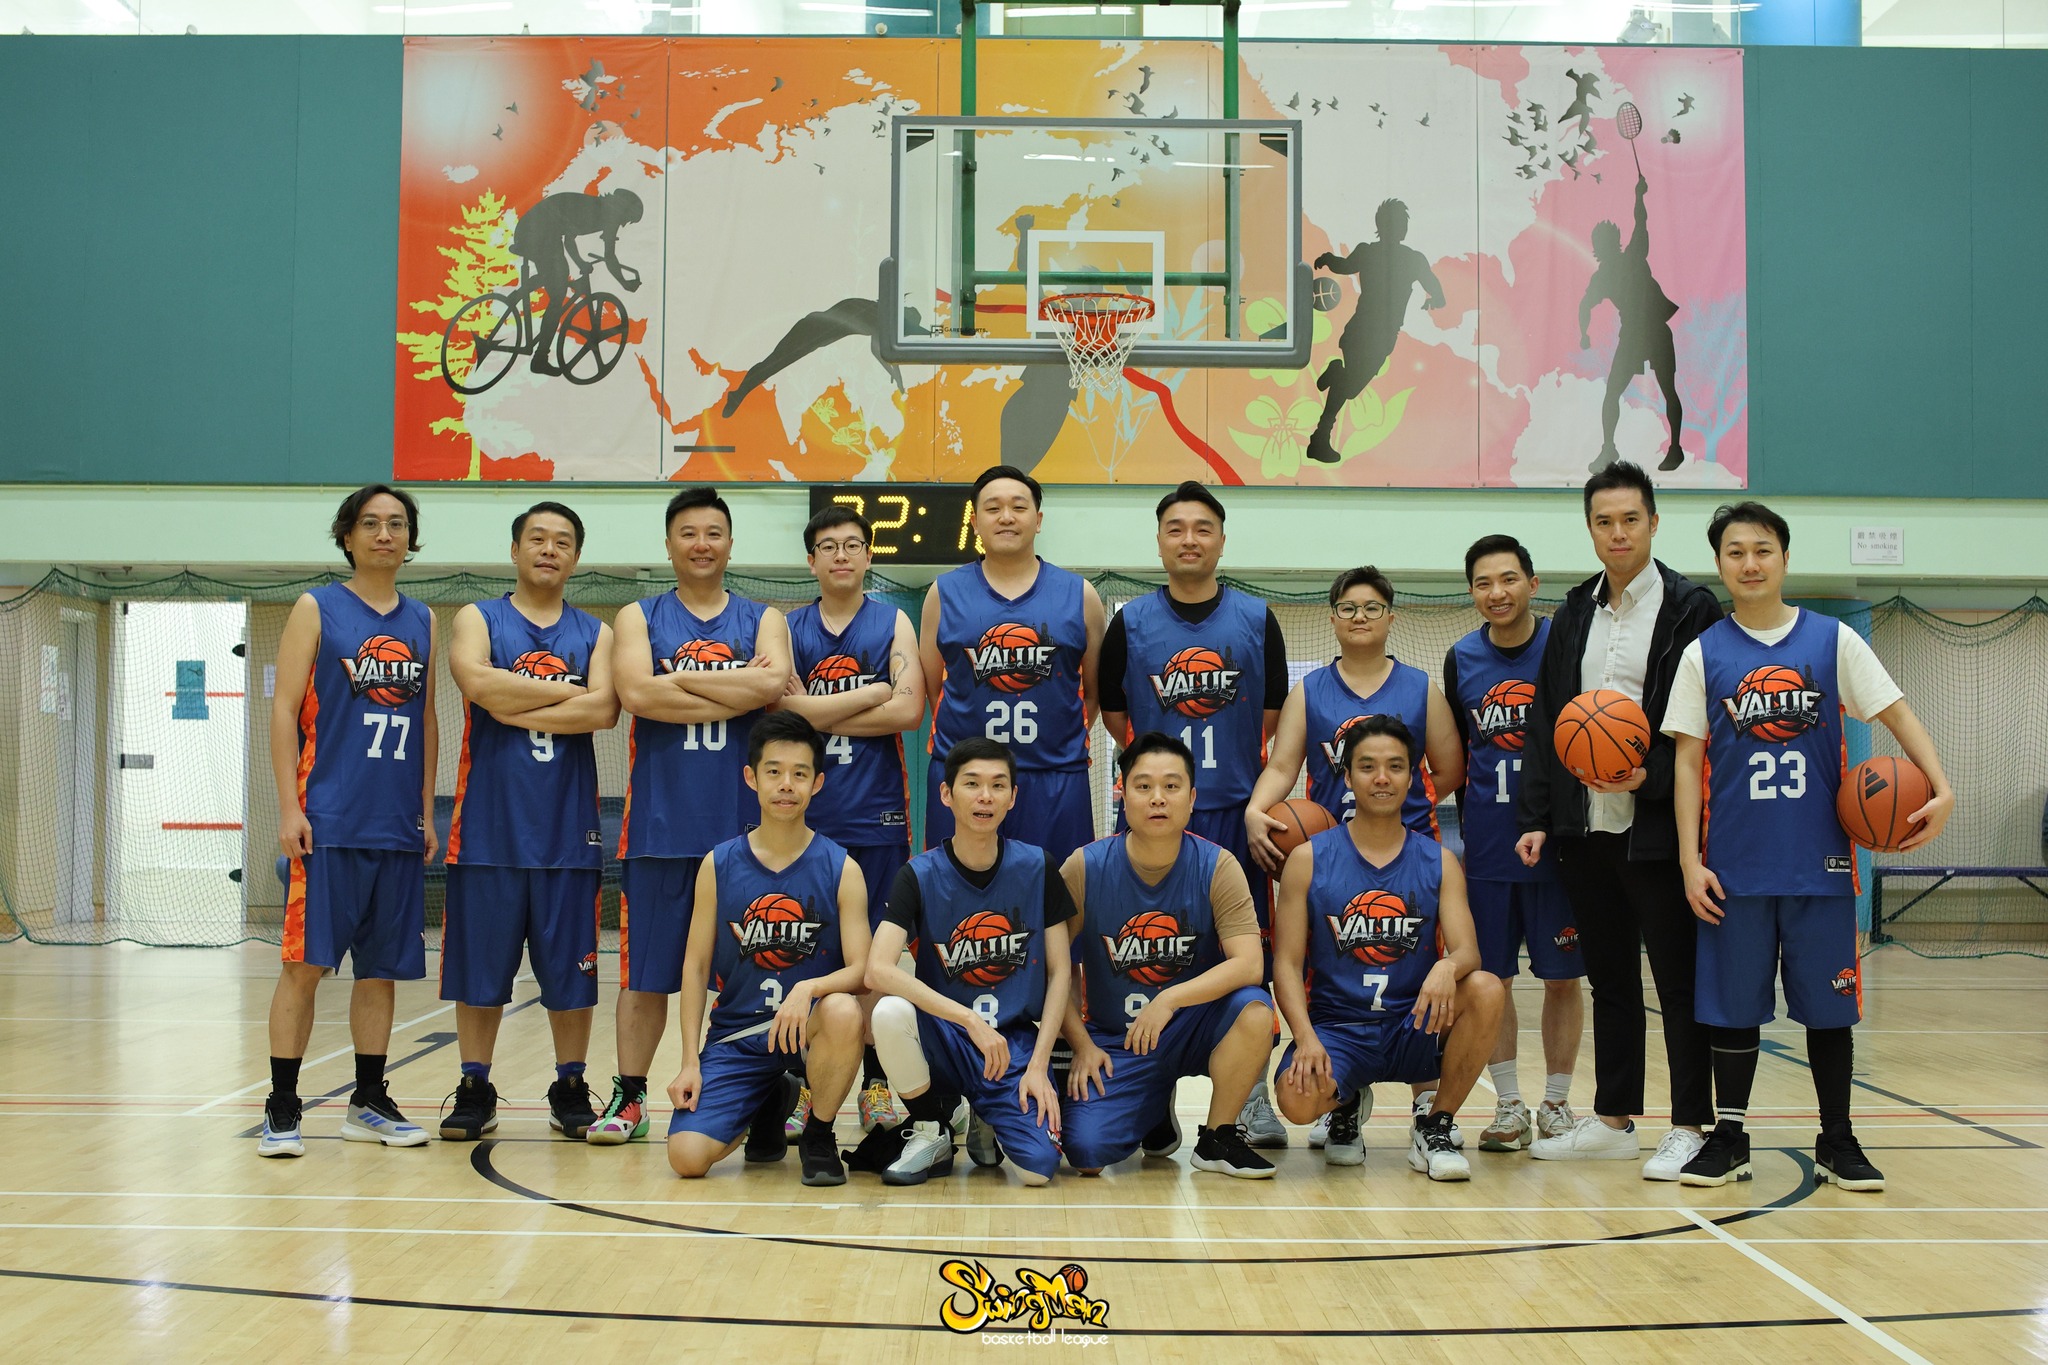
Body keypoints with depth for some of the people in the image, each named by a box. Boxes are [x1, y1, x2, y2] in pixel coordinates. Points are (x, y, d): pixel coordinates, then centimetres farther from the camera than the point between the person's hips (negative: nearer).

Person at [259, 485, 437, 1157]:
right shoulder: (316, 609, 2)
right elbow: (284, 711, -3)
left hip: (398, 826, 4)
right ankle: (282, 1109, 3)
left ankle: (370, 1103, 18)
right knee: (305, 963, -4)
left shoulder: (423, 621, 13)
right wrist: (289, 809, -10)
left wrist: (427, 813, 11)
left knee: (382, 967, 8)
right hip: (327, 822, -4)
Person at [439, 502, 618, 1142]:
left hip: (568, 828, 1)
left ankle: (571, 1091, 18)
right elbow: (479, 684, -15)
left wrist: (515, 709, -12)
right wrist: (568, 692, -9)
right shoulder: (478, 620, 7)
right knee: (478, 968, 4)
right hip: (489, 825, -1)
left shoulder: (595, 633, 10)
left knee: (571, 969, 5)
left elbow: (603, 710, -9)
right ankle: (474, 1093, 16)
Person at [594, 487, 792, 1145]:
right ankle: (629, 1098, 16)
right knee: (646, 971, 6)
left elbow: (774, 683, -13)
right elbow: (636, 693, -12)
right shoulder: (639, 617, 8)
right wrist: (735, 693, -11)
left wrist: (681, 678, -10)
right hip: (660, 824, 0)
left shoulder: (763, 620, 9)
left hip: (743, 824, 0)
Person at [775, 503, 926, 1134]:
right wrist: (870, 694, -8)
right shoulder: (789, 628, 9)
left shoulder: (892, 623, 6)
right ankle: (801, 1085, 11)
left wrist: (819, 713, -8)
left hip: (875, 815, -1)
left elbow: (909, 710, -9)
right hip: (805, 814, 1)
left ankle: (876, 1082, 13)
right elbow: (781, 709, -6)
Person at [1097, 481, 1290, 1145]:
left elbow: (1271, 719, 9)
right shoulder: (1130, 623, 4)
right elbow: (1114, 716, 10)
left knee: (1247, 953, 3)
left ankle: (1253, 1098, 14)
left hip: (1237, 813, 1)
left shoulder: (1257, 620, 5)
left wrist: (1249, 784, -1)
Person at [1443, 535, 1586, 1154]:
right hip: (1486, 843, 2)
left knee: (1562, 977, 6)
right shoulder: (1460, 660, 6)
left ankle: (1556, 1104, 19)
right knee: (1490, 976, 5)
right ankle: (1509, 1107, 16)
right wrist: (1471, 820, 6)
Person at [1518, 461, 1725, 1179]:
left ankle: (1689, 1127, 10)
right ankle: (1612, 1119, 23)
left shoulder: (1691, 608, -5)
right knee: (1609, 978, 13)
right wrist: (1536, 816, 6)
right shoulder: (1574, 614, 13)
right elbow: (1545, 722, 12)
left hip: (1659, 828, -6)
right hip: (1584, 826, 6)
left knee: (1678, 980, 2)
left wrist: (1651, 776, -21)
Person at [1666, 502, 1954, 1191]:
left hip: (1820, 862, 0)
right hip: (1736, 867, 0)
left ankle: (1838, 1144, 20)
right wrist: (1690, 860, -4)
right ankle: (1729, 1140, 18)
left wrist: (1941, 789, -14)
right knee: (1734, 1006, 5)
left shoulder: (1833, 640, 4)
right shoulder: (1704, 654, 3)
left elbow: (1896, 712, 2)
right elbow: (1688, 760, 2)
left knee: (1829, 1005, 7)